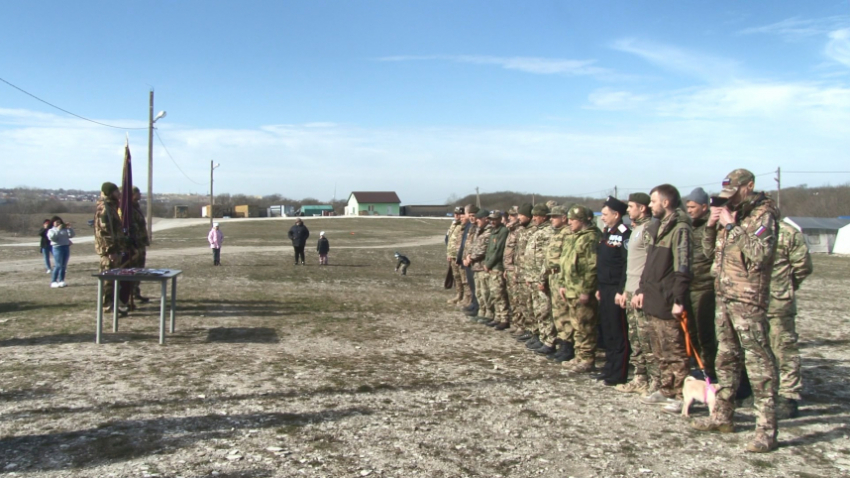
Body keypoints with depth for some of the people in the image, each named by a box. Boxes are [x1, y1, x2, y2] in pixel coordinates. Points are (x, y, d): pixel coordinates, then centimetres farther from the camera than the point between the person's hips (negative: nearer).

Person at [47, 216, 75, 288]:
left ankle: (61, 281, 12)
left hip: (66, 247, 5)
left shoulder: (64, 229, 15)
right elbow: (51, 237, -16)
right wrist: (58, 230, -20)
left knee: (64, 266, 6)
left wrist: (70, 228, -2)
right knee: (58, 265, -10)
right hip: (57, 247, -5)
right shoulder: (51, 230, 3)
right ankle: (53, 282, -7)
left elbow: (71, 235, 12)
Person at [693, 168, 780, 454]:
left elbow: (760, 254, -24)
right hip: (724, 296, 9)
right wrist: (711, 225, 3)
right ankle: (722, 416, 28)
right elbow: (710, 250, 19)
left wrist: (732, 226, -19)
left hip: (748, 300, -9)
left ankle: (766, 430, -3)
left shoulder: (762, 214, -9)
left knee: (759, 364, -6)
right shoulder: (731, 215, 14)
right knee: (726, 359, 16)